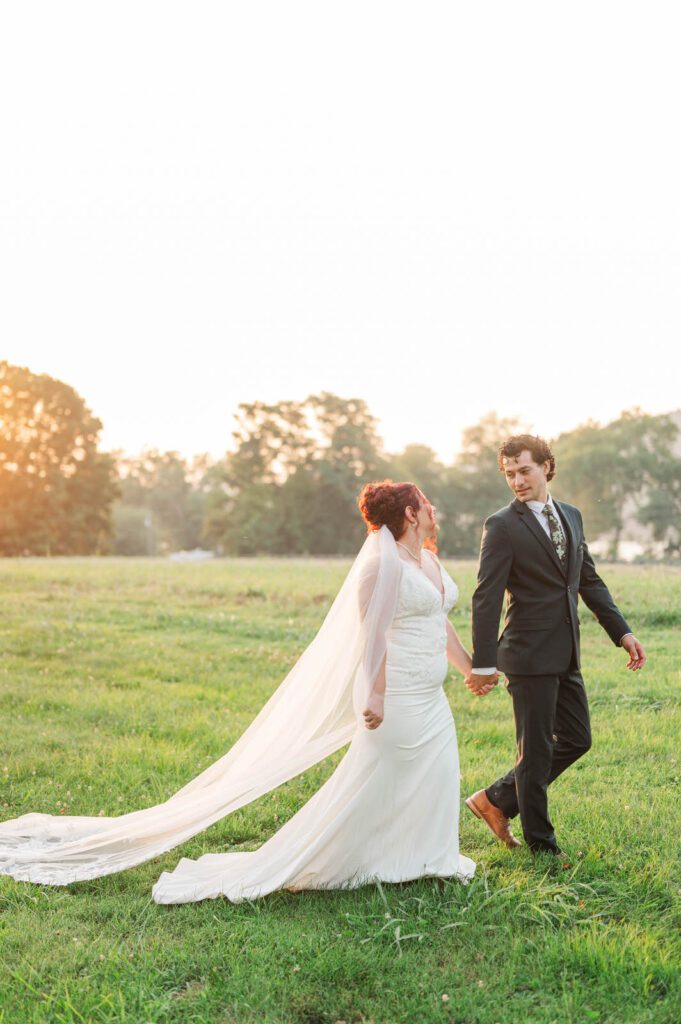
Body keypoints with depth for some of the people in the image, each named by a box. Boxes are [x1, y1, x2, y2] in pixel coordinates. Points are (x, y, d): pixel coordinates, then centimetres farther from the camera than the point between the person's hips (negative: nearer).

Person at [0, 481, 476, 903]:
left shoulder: (429, 561, 13)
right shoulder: (383, 562, -17)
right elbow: (373, 633, -22)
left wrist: (471, 667, 25)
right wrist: (375, 693, -27)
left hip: (429, 698, 9)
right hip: (398, 696, -9)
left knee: (435, 775, 11)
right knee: (372, 781, -2)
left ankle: (417, 859, 28)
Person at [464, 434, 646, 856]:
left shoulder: (571, 516, 11)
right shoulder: (502, 526, -11)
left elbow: (590, 581, 17)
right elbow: (487, 598, -14)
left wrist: (622, 632, 9)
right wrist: (484, 664, -18)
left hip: (566, 656, 7)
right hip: (530, 656, -7)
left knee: (576, 740, 14)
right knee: (536, 750, 3)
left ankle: (496, 800, 24)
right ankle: (541, 843, 20)